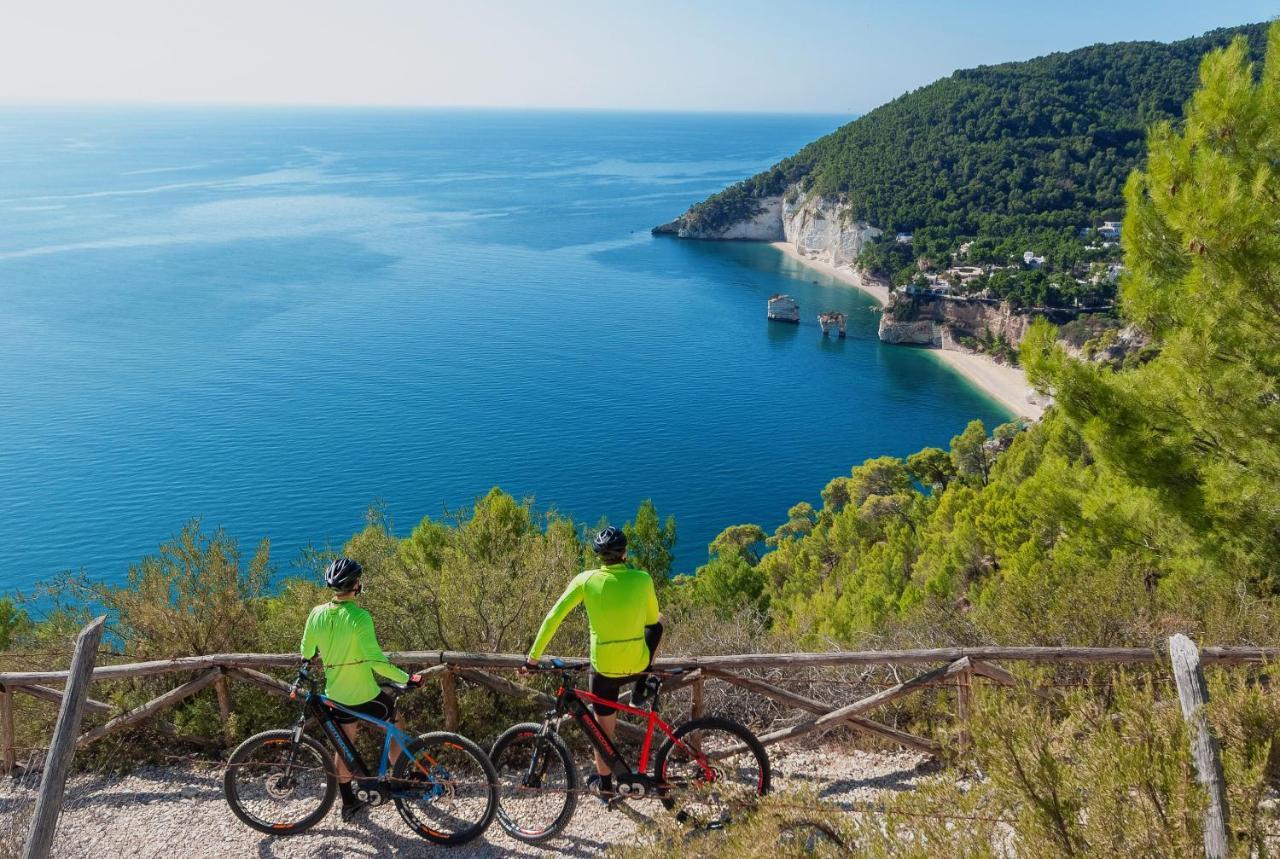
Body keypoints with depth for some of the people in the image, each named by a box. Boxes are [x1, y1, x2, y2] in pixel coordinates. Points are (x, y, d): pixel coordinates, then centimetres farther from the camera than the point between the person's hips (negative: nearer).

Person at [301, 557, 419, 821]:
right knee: (399, 730, 21)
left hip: (336, 696, 5)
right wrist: (406, 679, -19)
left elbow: (306, 653, 7)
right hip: (366, 696, -5)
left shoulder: (317, 614, -7)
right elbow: (376, 660, -27)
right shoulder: (359, 616, -24)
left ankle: (348, 802, 33)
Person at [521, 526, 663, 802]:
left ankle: (604, 784, 35)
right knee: (658, 624, 30)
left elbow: (553, 618, -9)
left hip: (605, 670, 0)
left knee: (604, 727, 22)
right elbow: (652, 619, 6)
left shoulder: (586, 579, -10)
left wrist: (533, 658, -1)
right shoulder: (642, 579, -10)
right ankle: (640, 689, 31)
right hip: (638, 666, 0)